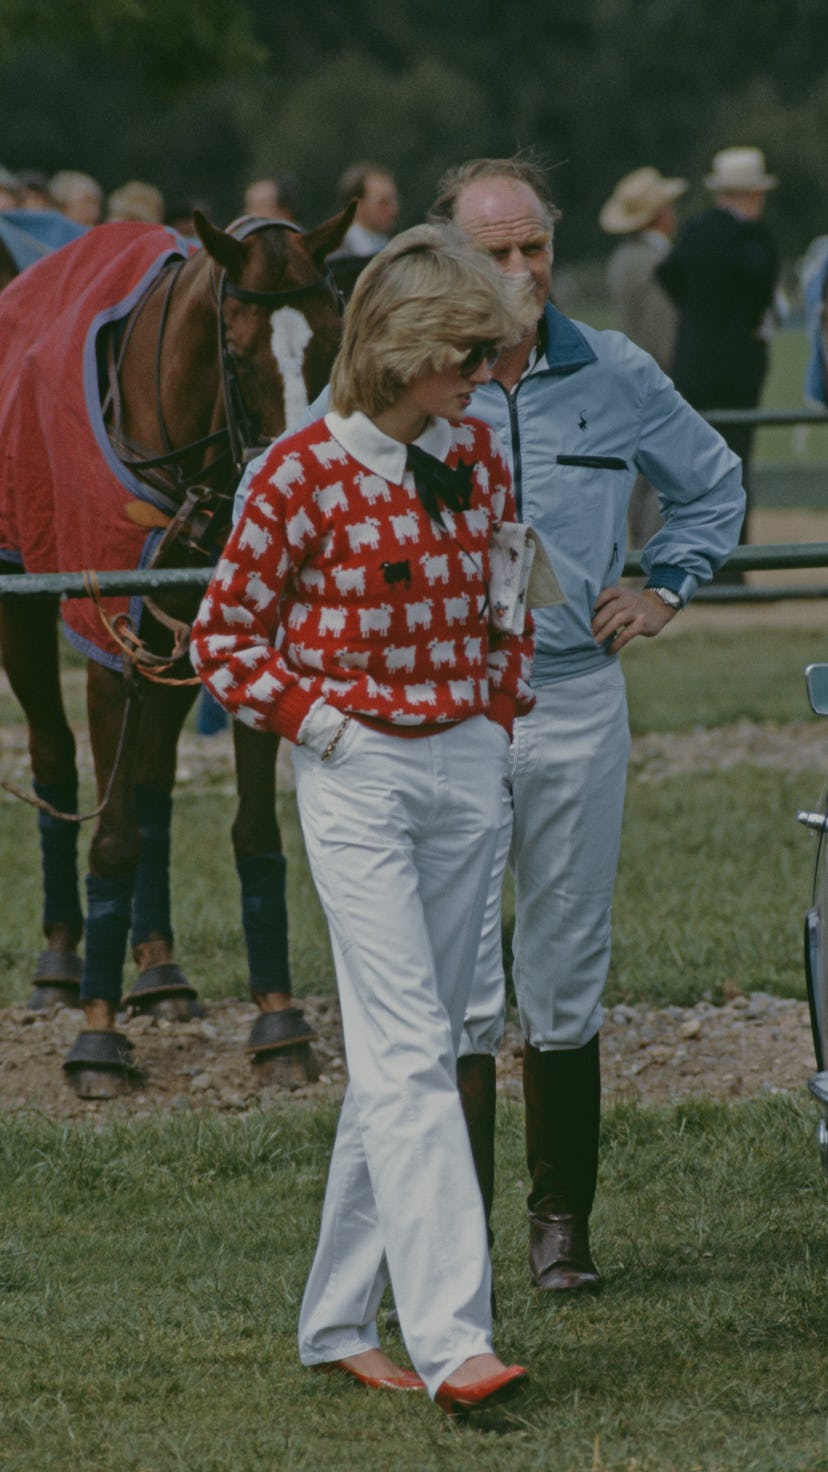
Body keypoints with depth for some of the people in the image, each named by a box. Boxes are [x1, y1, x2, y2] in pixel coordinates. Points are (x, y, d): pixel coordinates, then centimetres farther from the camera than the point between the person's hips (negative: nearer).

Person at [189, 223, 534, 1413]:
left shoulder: (478, 456, 6)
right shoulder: (303, 474, -11)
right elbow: (224, 636, -3)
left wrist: (500, 708, 10)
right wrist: (315, 722, -10)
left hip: (468, 774, 6)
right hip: (359, 779, -6)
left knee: (414, 1049, 9)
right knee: (409, 1051, -14)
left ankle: (338, 1322, 19)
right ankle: (452, 1338, -21)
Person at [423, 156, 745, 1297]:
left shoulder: (617, 378, 4)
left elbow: (714, 484, 22)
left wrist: (665, 590, 10)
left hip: (578, 702, 2)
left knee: (568, 978, 7)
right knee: (459, 982, -6)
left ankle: (562, 1222, 15)